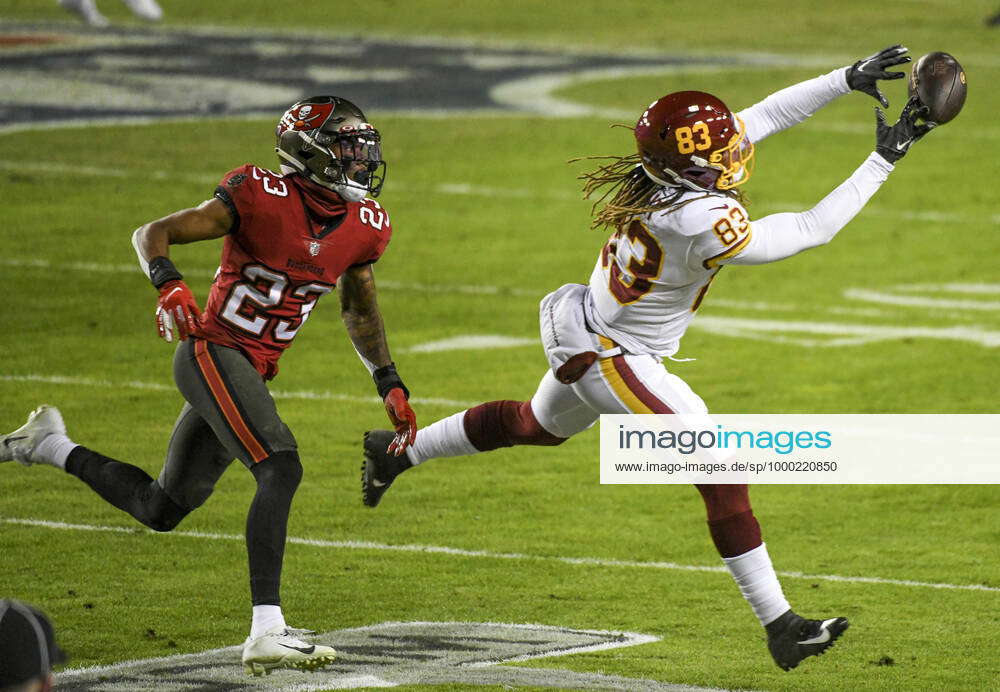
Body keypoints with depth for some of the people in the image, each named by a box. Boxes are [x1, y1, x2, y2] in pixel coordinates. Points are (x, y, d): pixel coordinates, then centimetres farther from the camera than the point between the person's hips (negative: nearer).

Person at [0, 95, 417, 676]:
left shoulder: (363, 228, 3)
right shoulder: (261, 198, -16)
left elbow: (361, 311, 21)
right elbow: (152, 234, -14)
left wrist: (392, 387, 16)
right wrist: (170, 285, -33)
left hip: (252, 372, 8)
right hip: (212, 351, -8)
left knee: (162, 510, 17)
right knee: (282, 469, -27)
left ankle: (51, 445, 38)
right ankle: (267, 633, -29)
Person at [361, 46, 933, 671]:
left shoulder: (658, 179, -13)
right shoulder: (703, 225, -35)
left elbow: (764, 115, -3)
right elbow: (811, 232, -25)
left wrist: (848, 79, -7)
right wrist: (882, 163, -21)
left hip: (584, 333, 9)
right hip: (613, 363, -9)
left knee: (537, 426, 34)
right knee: (723, 470, -9)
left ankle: (397, 450, 50)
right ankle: (780, 627, -7)